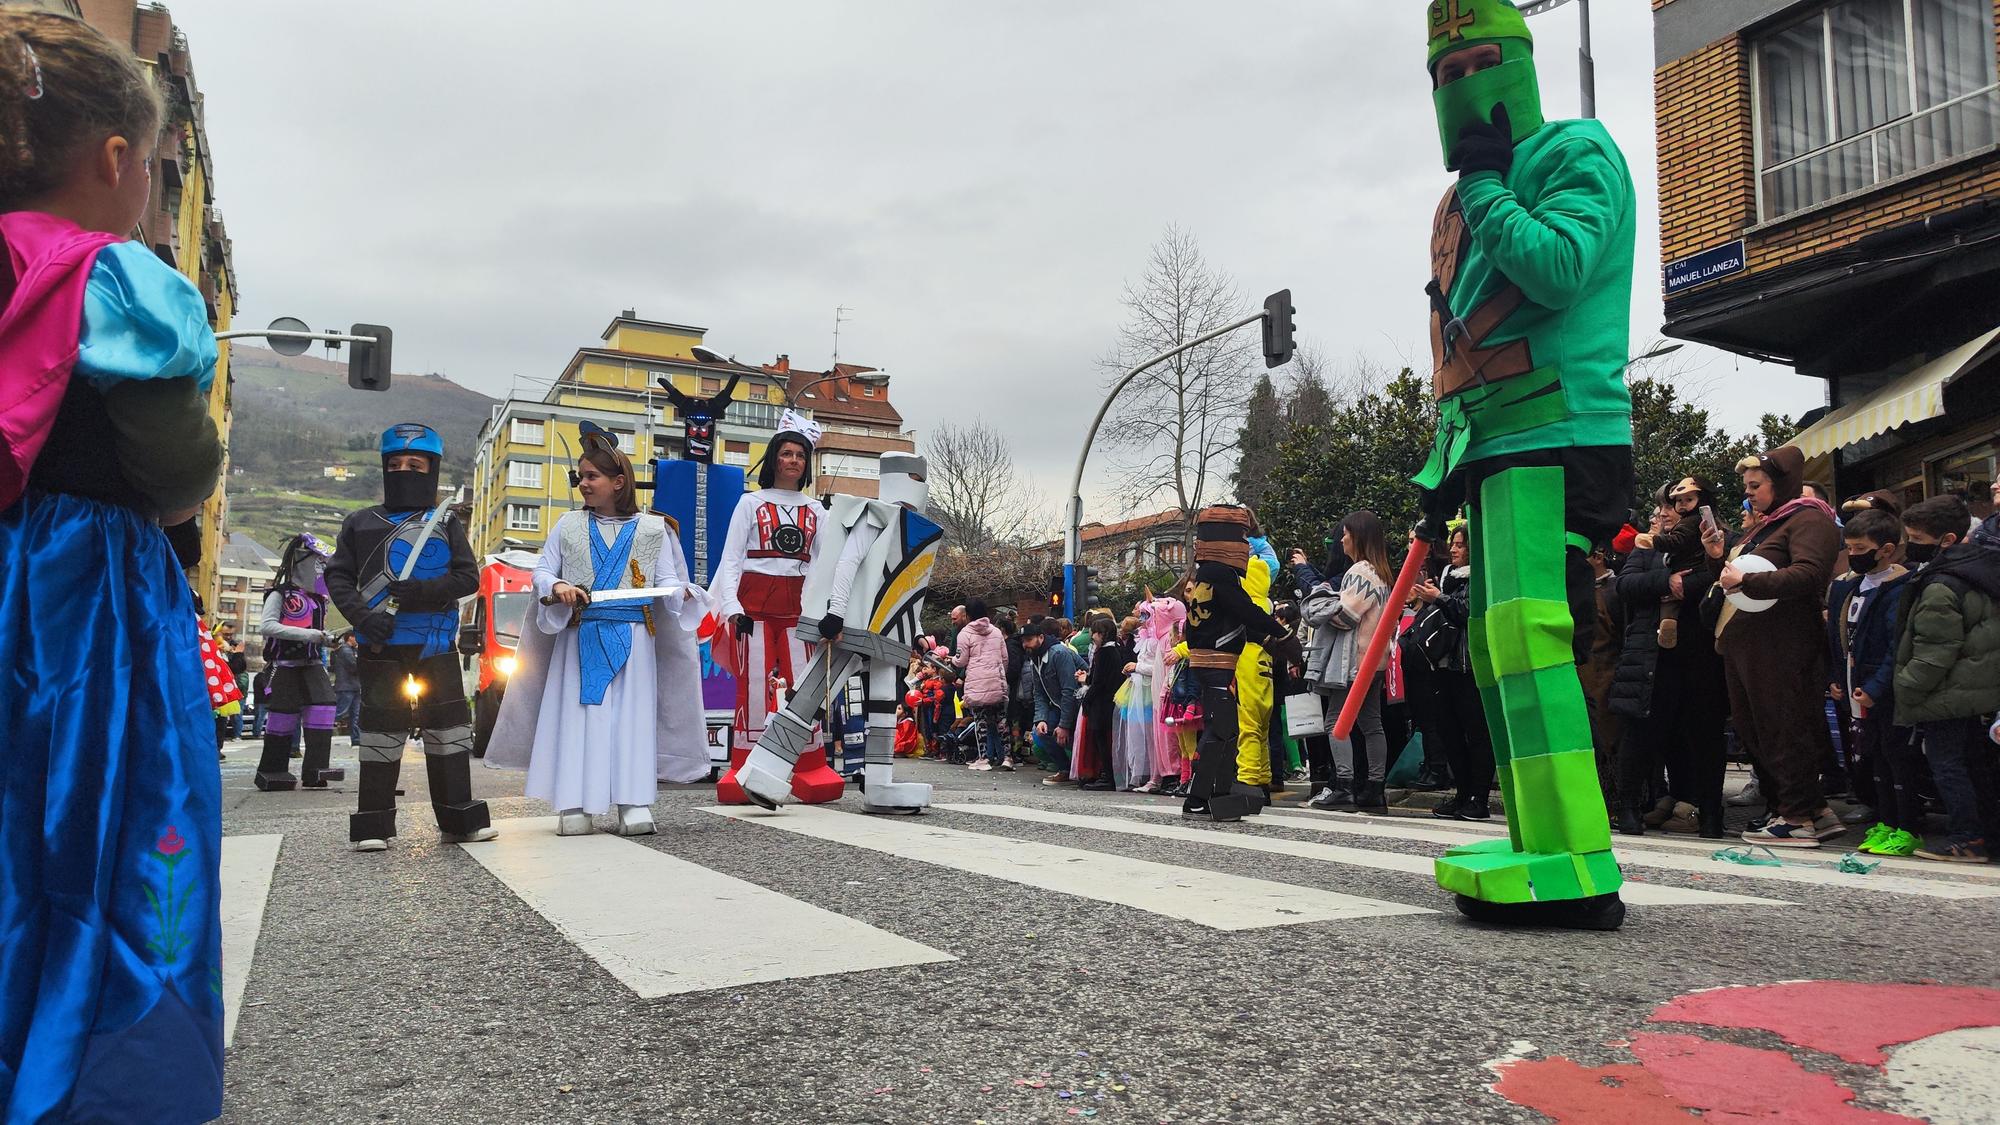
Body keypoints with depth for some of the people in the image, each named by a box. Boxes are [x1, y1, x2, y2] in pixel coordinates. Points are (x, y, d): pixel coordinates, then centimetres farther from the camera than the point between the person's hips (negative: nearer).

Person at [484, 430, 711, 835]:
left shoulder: (652, 528, 7)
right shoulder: (568, 525, 10)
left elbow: (667, 580, 4)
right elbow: (542, 569, 10)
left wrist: (680, 591, -18)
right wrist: (557, 586, -12)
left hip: (633, 638, -1)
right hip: (579, 638, 1)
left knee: (632, 715, -3)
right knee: (577, 715, -2)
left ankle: (634, 803, -1)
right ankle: (573, 805, 2)